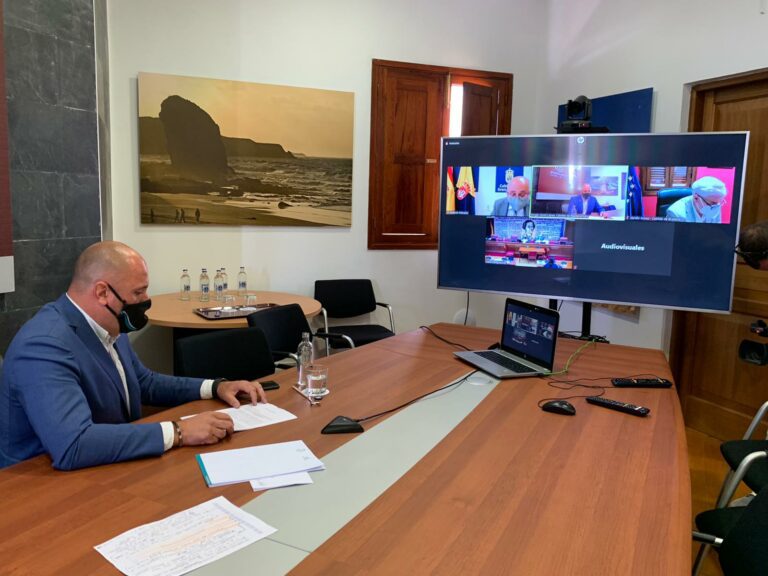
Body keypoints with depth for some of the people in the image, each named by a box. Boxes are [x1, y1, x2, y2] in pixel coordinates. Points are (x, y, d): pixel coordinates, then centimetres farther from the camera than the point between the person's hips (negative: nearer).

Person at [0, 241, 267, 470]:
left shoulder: (108, 327, 0)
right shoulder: (44, 346, -25)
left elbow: (144, 382, 16)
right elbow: (72, 446, -36)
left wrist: (215, 387, 4)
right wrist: (178, 432, -31)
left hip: (107, 473, 7)